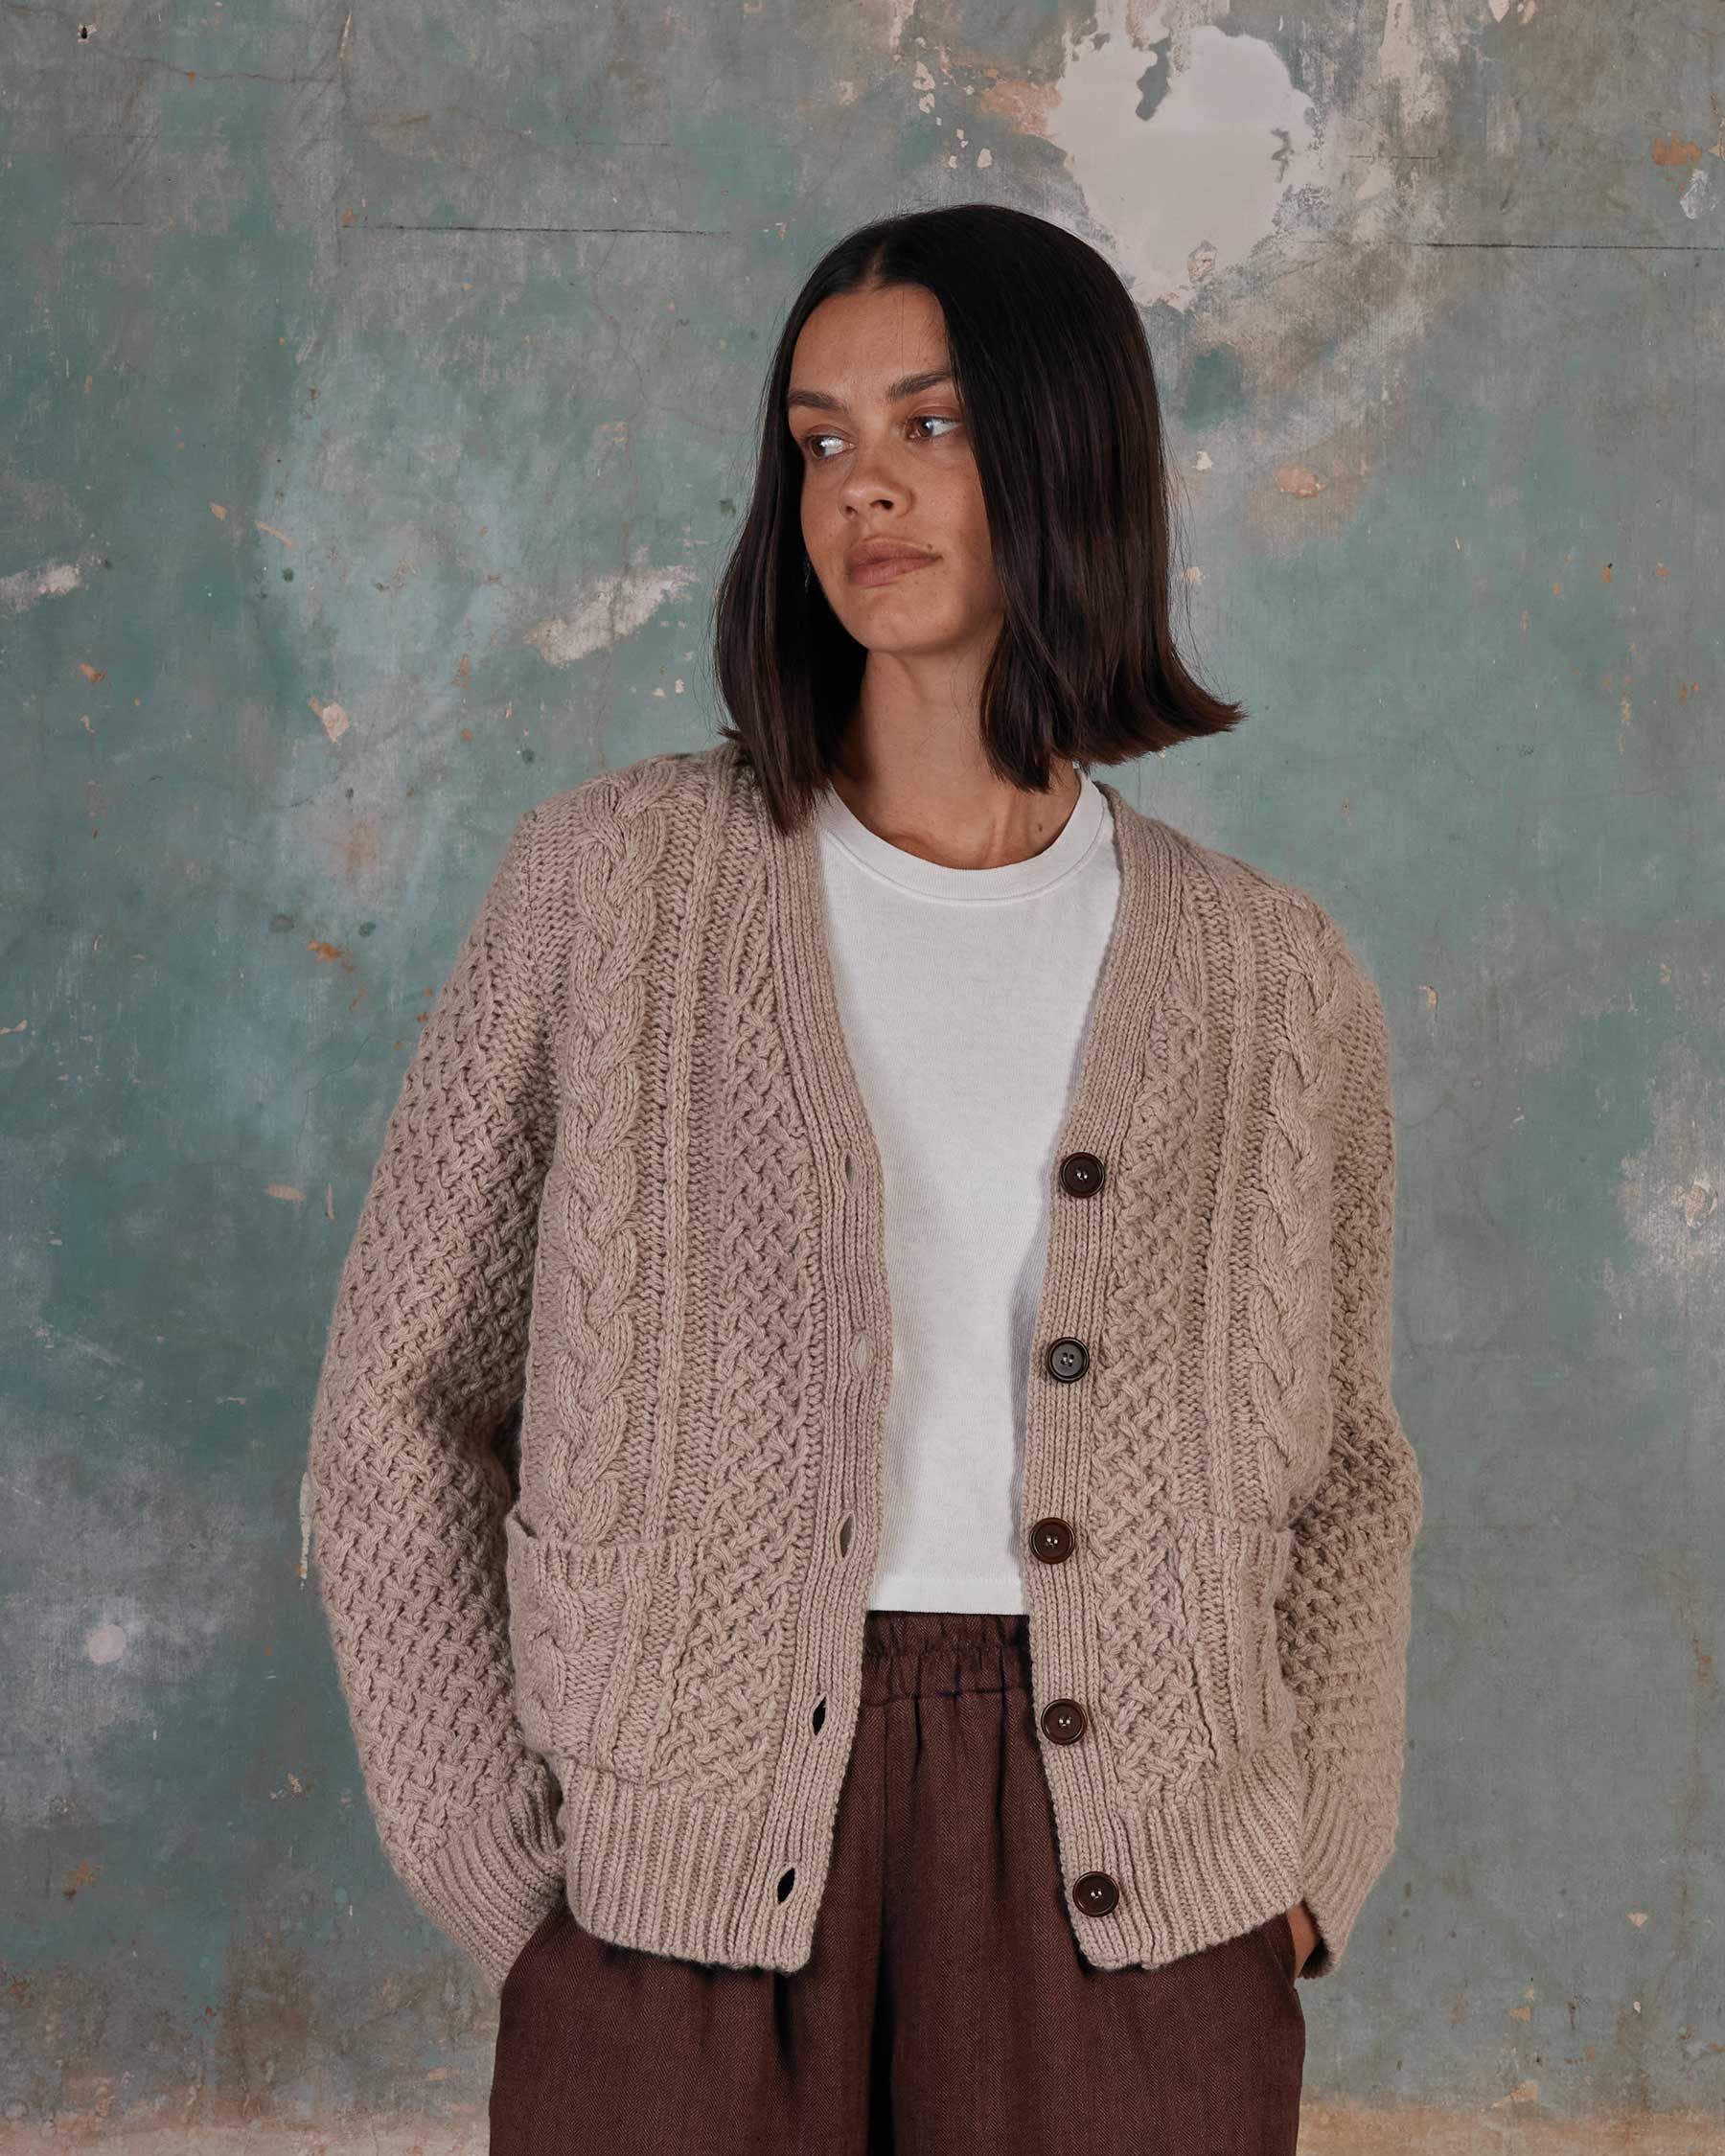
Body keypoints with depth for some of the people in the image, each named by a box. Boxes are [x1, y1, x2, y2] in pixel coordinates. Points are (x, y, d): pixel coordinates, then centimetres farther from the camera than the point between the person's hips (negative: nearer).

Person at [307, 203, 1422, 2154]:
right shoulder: (616, 881, -3)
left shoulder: (1267, 977, 2)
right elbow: (404, 1395, 1)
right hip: (683, 1878, -1)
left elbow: (1342, 1475, 12)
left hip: (1129, 1894, 1)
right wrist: (505, 1860, -3)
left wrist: (1304, 1866, 2)